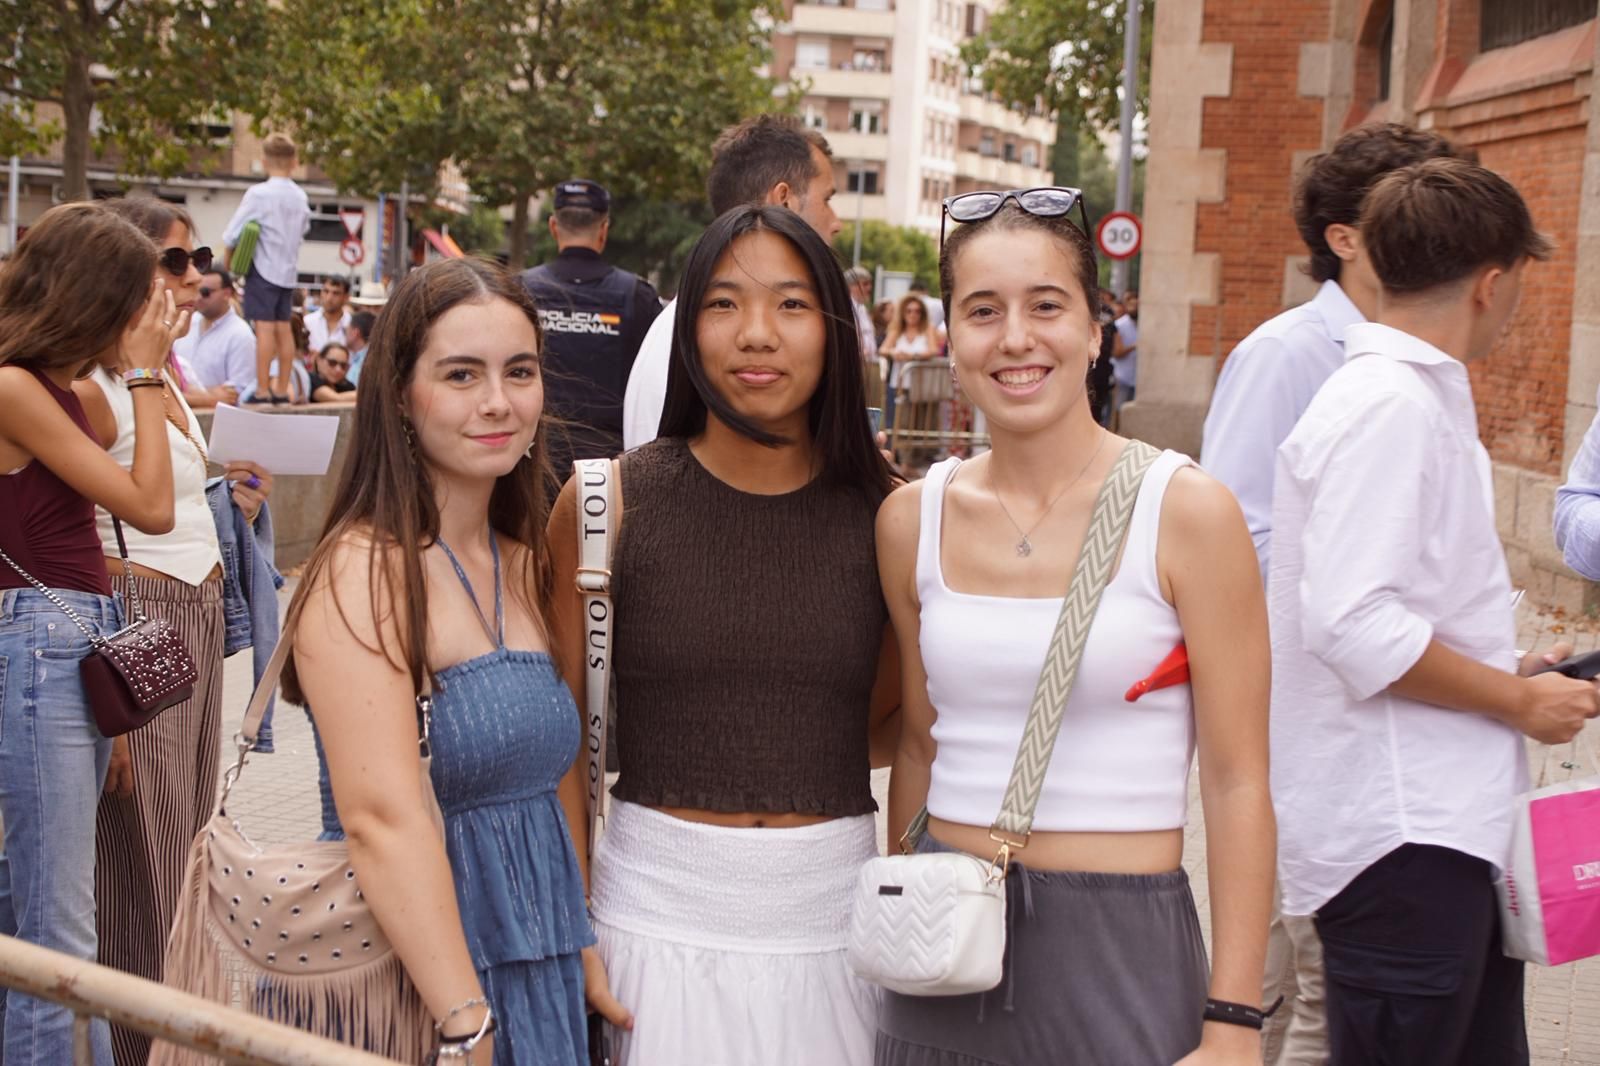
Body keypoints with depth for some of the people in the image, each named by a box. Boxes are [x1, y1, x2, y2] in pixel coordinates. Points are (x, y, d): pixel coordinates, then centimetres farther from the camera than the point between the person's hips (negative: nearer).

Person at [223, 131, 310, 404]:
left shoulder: (258, 193, -11)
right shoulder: (300, 197, 6)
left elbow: (233, 234, -9)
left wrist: (227, 264, 3)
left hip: (263, 269, -6)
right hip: (290, 269, 6)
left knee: (264, 328, -8)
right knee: (283, 328, 9)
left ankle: (262, 390, -11)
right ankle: (281, 390, 13)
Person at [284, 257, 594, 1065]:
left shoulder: (527, 567, 8)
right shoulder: (363, 571, -15)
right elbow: (383, 819, -24)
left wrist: (584, 944, 2)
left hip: (546, 976, 7)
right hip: (412, 991, -7)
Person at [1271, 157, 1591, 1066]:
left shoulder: (1423, 398, 15)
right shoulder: (1387, 405, -17)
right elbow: (1352, 627, -25)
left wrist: (1512, 672, 17)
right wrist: (1519, 701, -14)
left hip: (1452, 822, 10)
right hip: (1399, 836, -10)